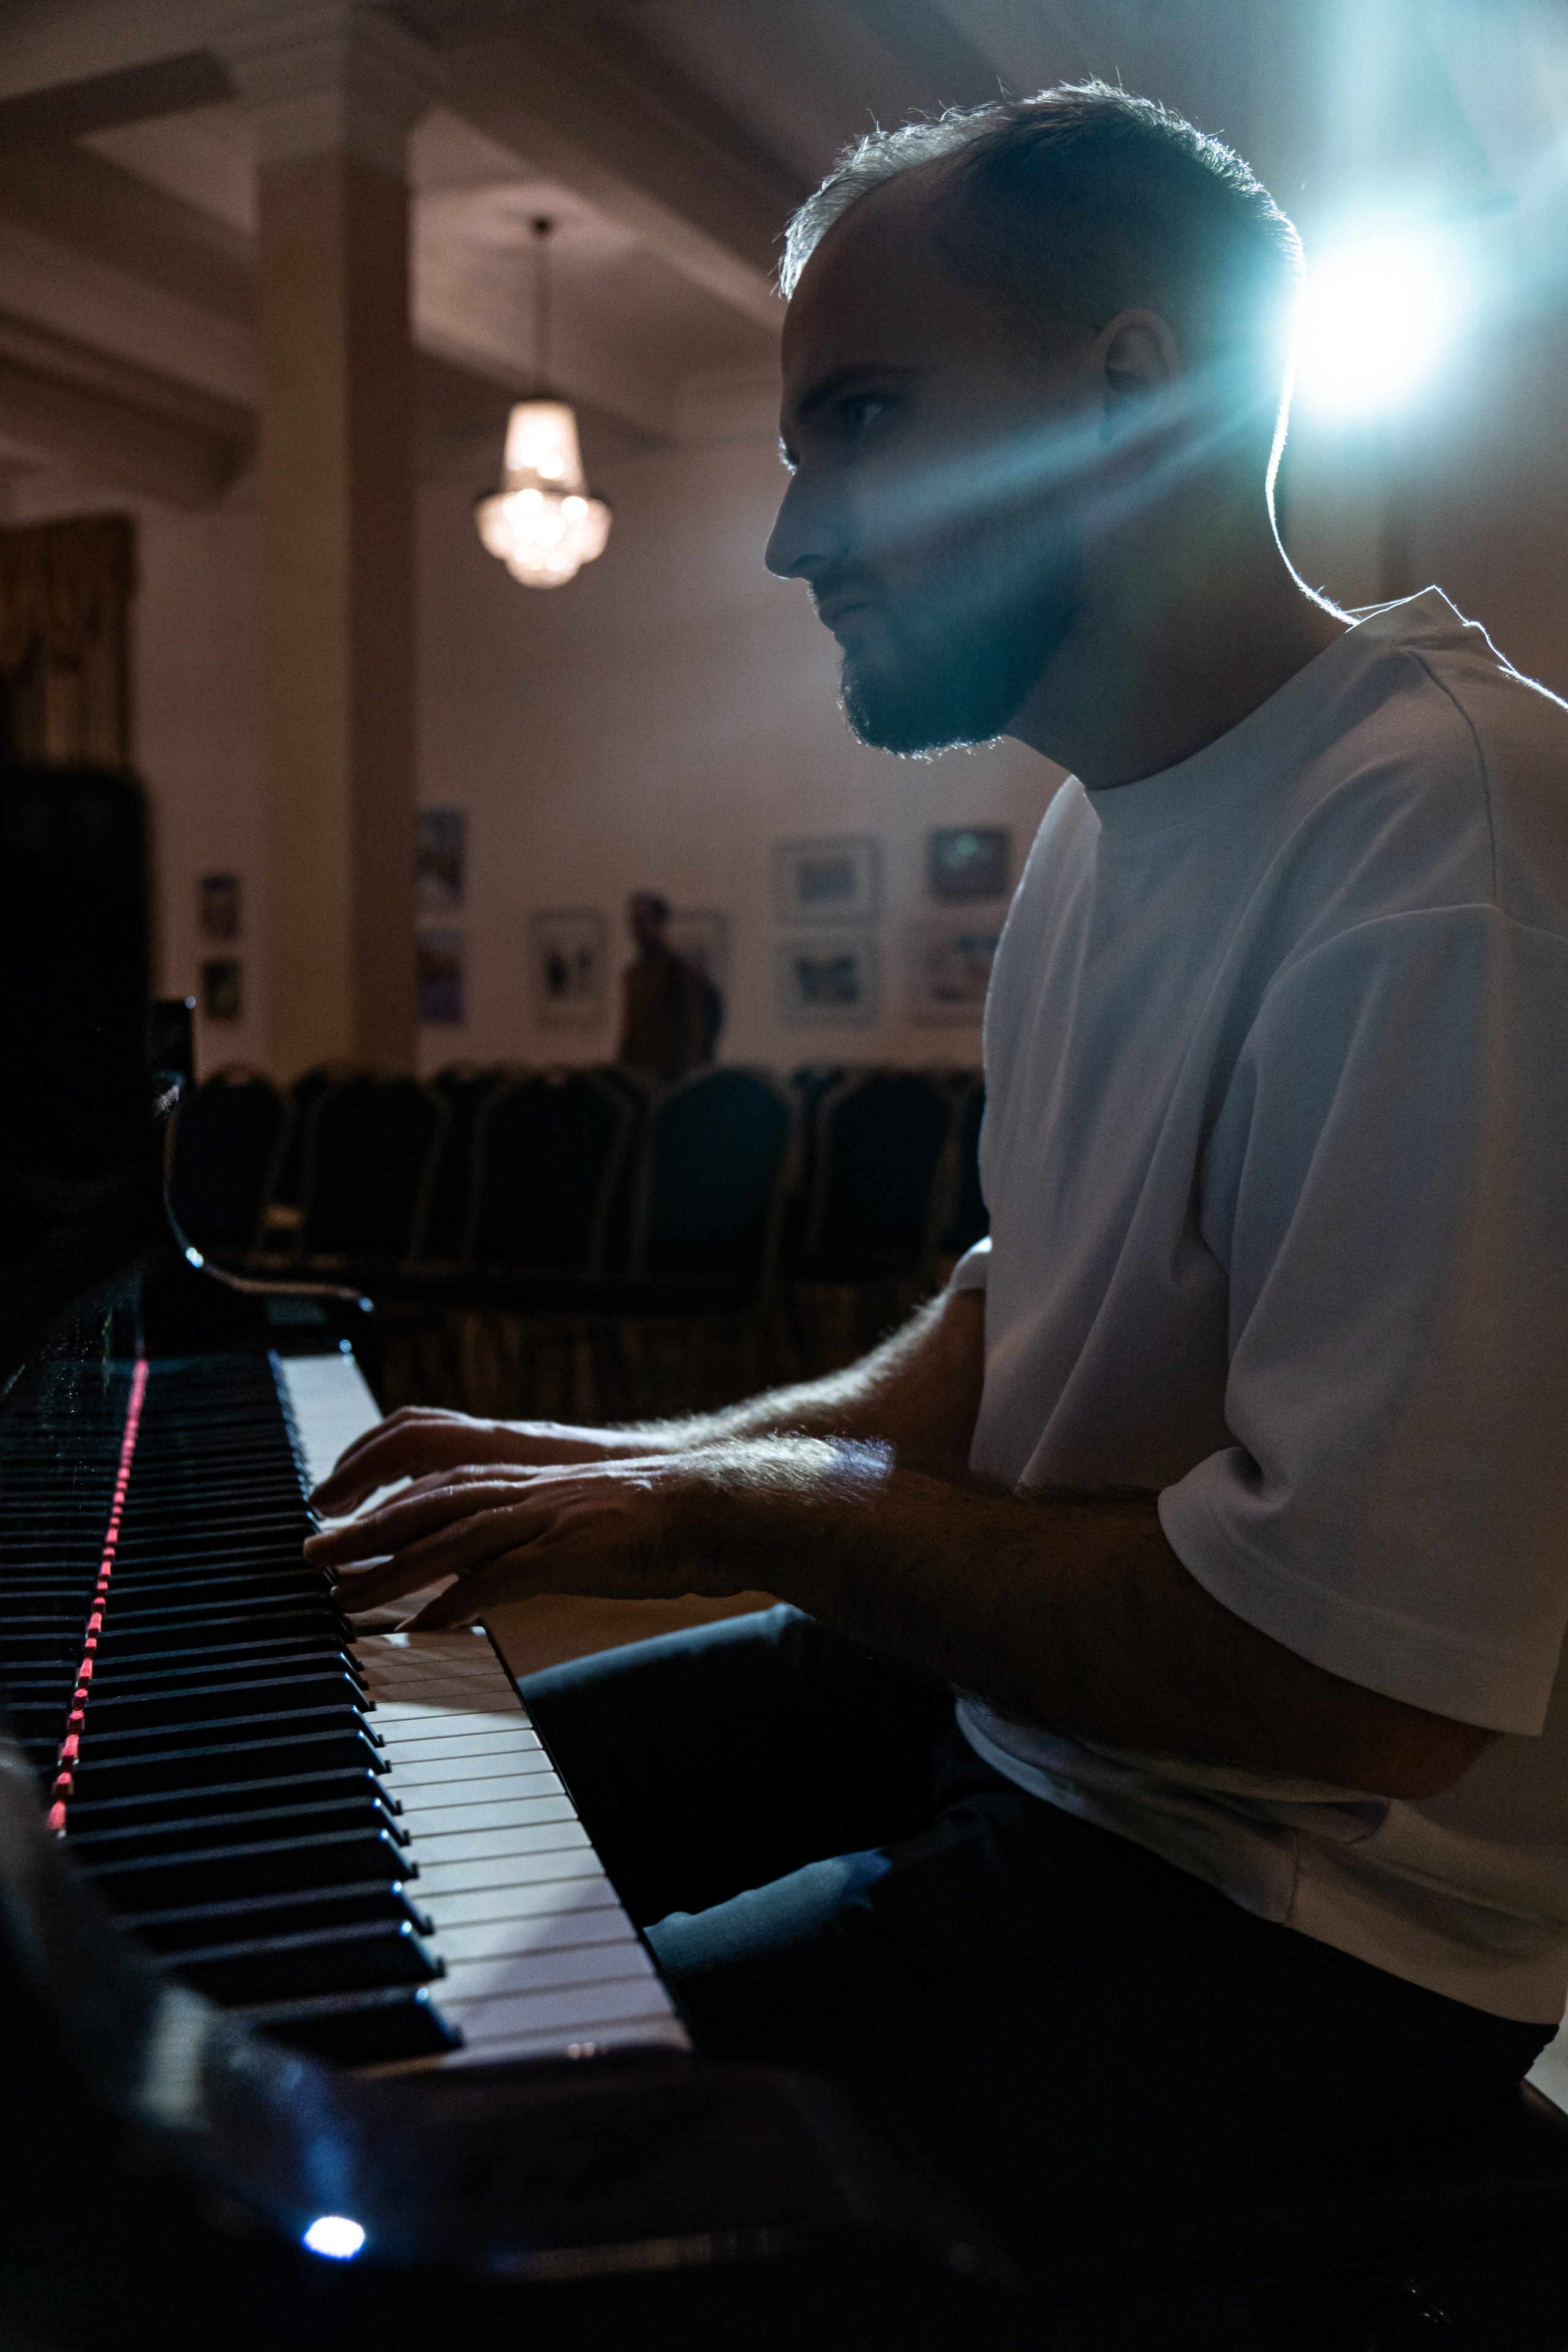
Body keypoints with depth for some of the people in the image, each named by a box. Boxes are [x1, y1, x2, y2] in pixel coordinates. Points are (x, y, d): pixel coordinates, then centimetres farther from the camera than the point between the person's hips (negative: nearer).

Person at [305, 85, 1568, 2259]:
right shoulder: (1110, 821, 7)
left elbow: (1357, 1670, -30)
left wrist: (731, 1508, -19)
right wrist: (654, 1465, 0)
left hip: (1303, 1898, -8)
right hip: (1023, 1694, 9)